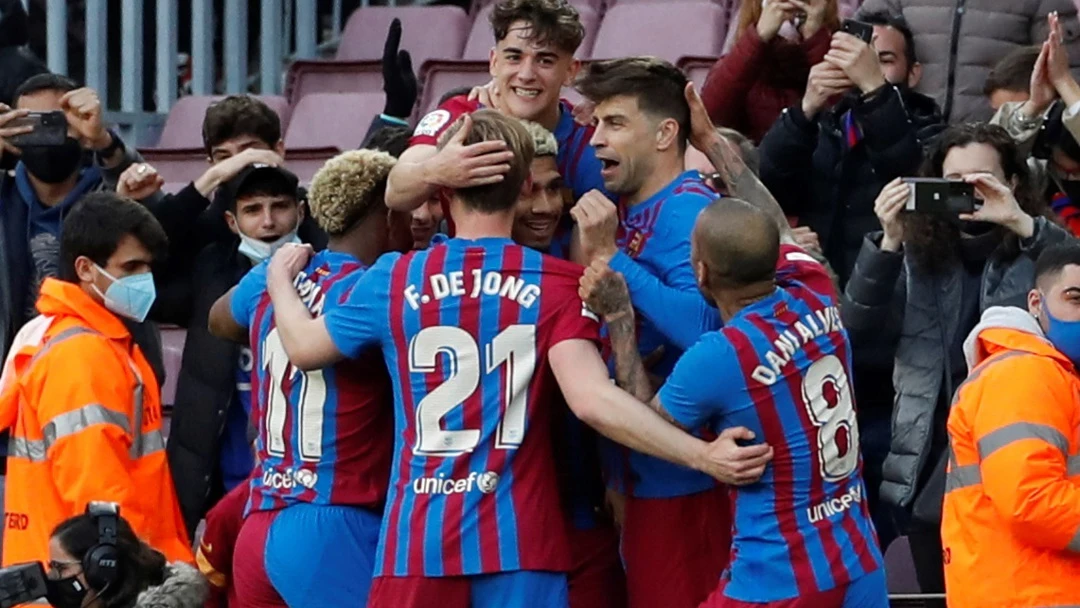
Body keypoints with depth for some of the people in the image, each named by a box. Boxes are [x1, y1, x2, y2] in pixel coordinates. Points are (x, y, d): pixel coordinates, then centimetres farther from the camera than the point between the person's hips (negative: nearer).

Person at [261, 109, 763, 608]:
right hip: (519, 541, -1)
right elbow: (592, 400, -17)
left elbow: (303, 348, 19)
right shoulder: (556, 284, -4)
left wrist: (280, 277, 39)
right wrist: (701, 455, -18)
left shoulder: (392, 279, 3)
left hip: (416, 537, 2)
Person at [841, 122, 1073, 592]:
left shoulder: (1035, 252, 0)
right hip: (932, 477, 3)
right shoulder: (916, 256, 6)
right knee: (942, 597, 12)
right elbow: (857, 331, -5)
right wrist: (889, 240, -17)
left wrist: (1022, 224, -27)